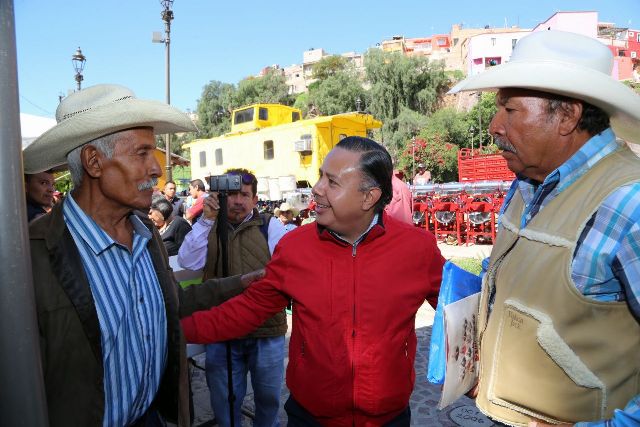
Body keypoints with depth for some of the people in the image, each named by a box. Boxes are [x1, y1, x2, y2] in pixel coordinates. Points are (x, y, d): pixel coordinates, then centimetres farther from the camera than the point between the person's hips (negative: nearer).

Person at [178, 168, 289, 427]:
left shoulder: (270, 226, -1)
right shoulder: (209, 228, 5)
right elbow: (187, 262, -11)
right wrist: (207, 219, -18)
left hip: (266, 329, -1)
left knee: (268, 397, 19)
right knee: (224, 402, 18)